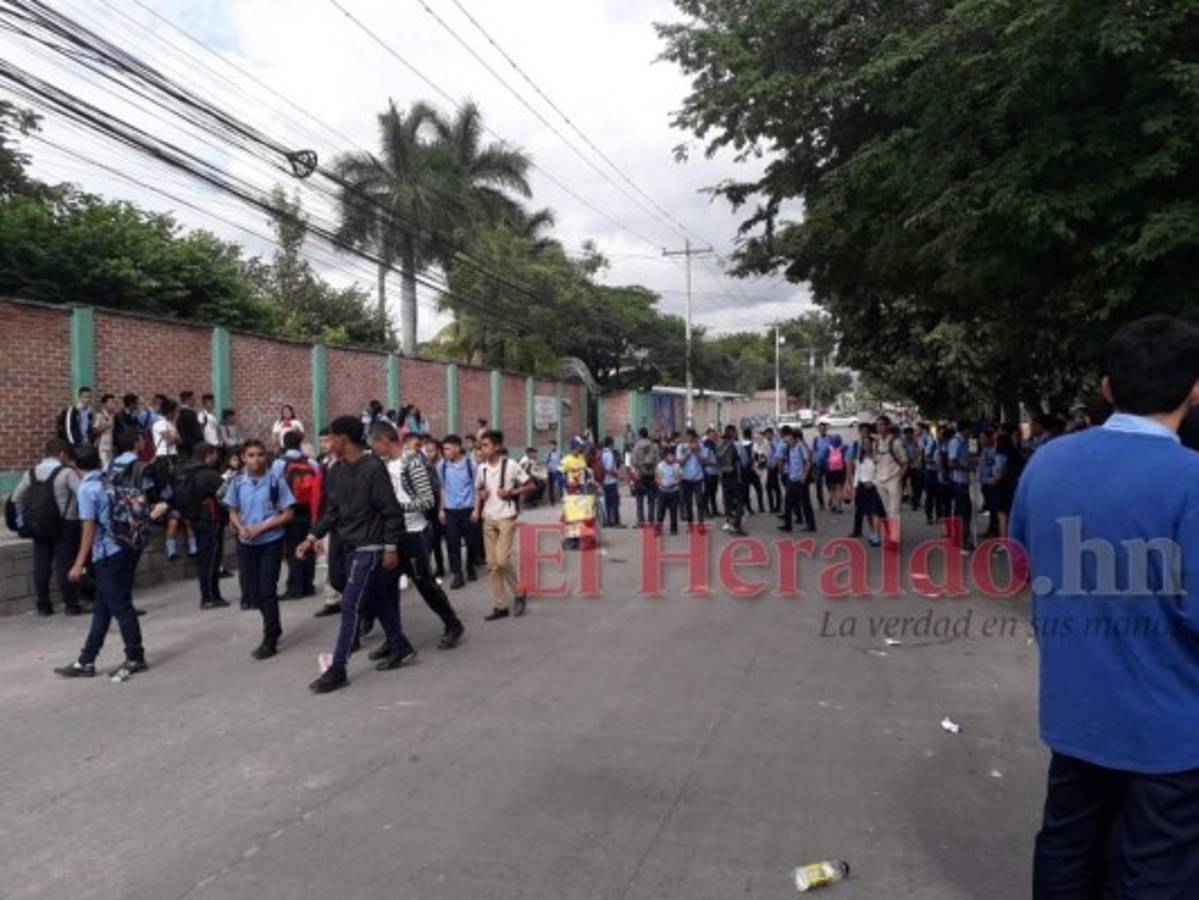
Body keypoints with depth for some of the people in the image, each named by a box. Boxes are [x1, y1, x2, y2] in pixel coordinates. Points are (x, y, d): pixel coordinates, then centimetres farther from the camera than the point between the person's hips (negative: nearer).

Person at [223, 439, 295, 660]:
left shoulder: (275, 481, -10)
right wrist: (241, 527, -11)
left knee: (267, 590, -3)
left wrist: (262, 527, -17)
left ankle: (270, 640, 10)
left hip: (271, 543, -4)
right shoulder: (237, 483, 0)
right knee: (249, 591, 10)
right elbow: (233, 512, 10)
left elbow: (288, 514, -8)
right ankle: (274, 626, 35)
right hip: (246, 544, 4)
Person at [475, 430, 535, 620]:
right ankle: (500, 606, 13)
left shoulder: (510, 465, -9)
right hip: (488, 519, 6)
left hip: (506, 518, -6)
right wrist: (479, 503, 0)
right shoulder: (481, 468, 6)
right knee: (492, 564, 5)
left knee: (502, 560, -15)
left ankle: (519, 593, 9)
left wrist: (510, 493, -16)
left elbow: (529, 486, -3)